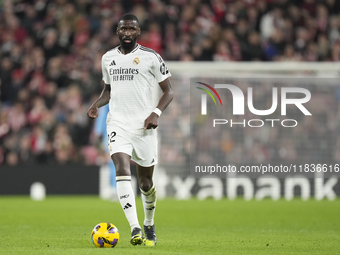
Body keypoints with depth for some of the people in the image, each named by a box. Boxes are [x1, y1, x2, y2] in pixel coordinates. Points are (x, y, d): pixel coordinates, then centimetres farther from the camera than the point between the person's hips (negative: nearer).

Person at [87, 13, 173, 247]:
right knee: (122, 170, -21)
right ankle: (135, 230, -28)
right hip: (118, 124, 2)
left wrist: (156, 113, -15)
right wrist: (97, 104, 4)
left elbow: (168, 91, 1)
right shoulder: (108, 58, 11)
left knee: (145, 182, 8)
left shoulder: (151, 57, -2)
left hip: (143, 125, -2)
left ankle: (149, 226, 35)